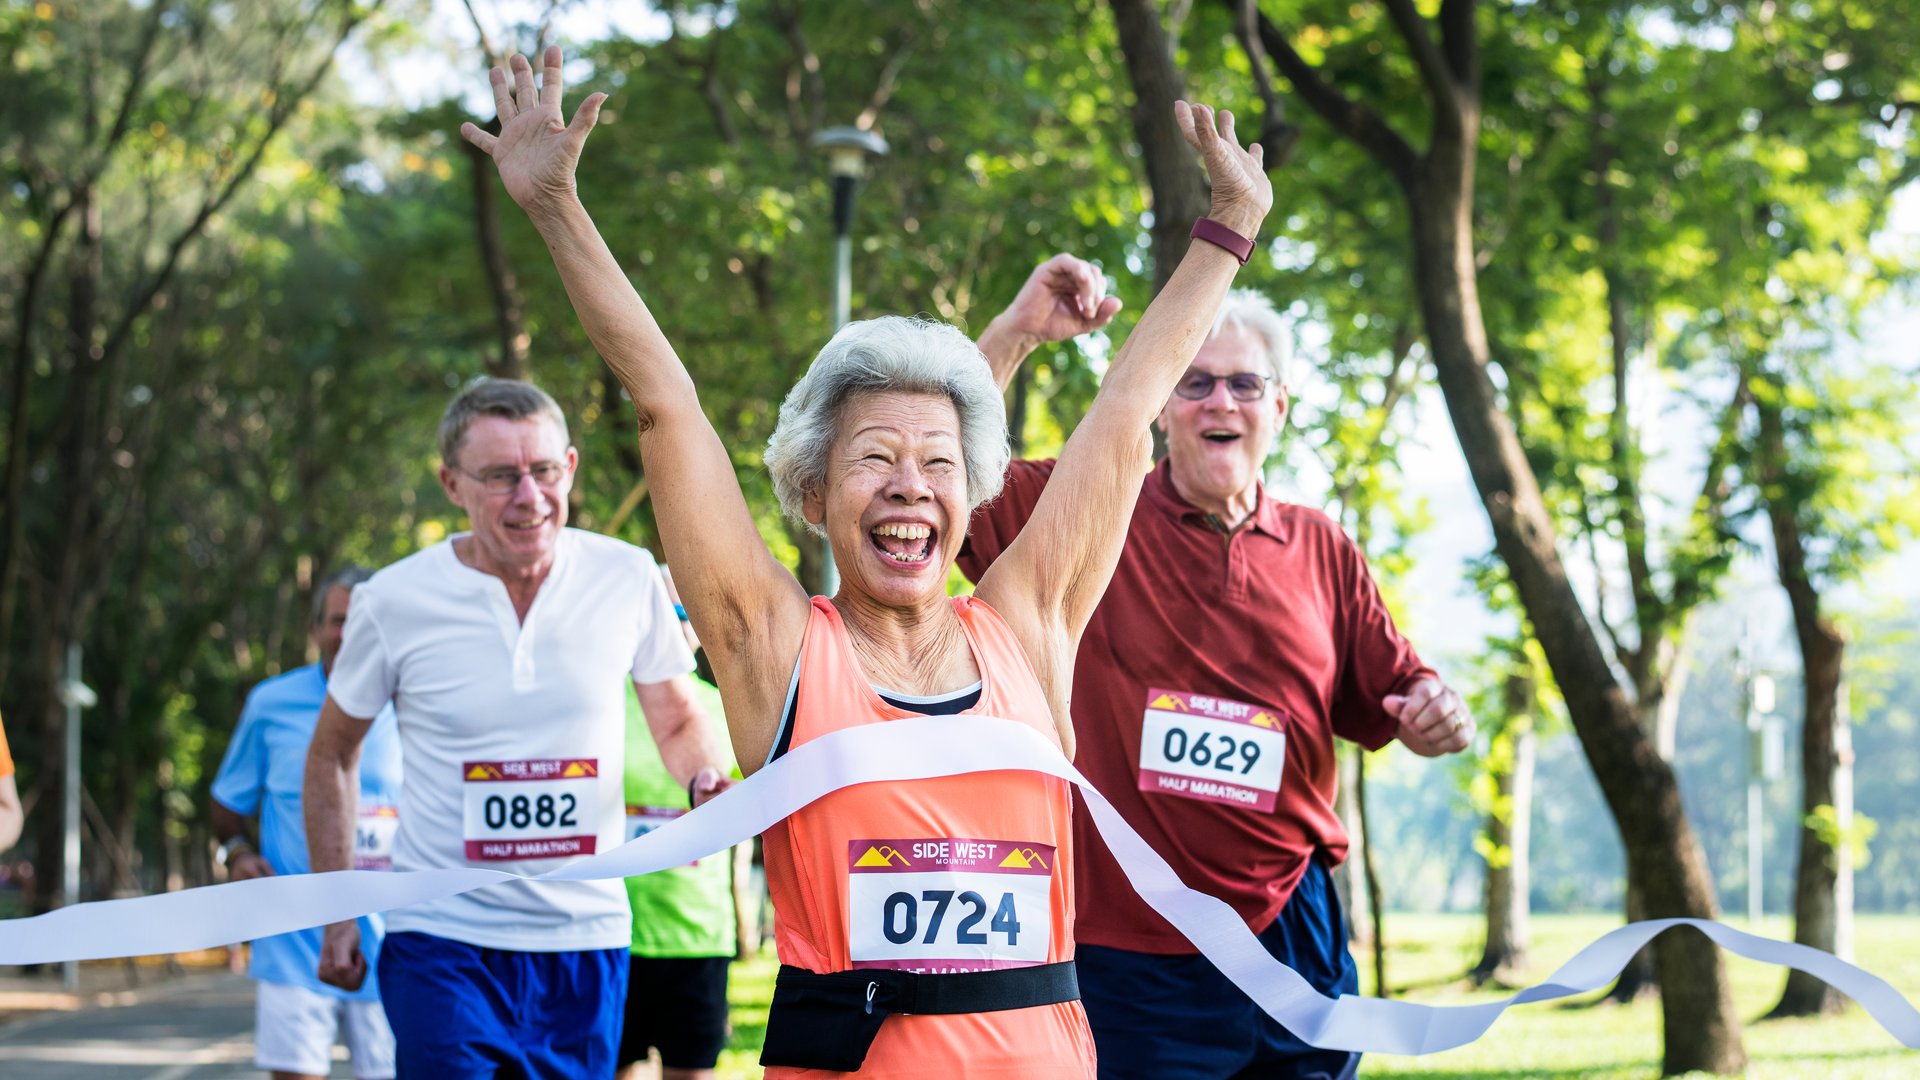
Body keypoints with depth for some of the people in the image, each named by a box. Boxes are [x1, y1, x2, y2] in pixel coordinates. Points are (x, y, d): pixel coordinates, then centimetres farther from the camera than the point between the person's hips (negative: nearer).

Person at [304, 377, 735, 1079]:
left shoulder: (628, 579, -4)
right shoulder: (395, 601, -7)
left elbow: (677, 721, 12)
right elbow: (331, 755, 8)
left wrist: (707, 775, -11)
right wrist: (337, 916, 5)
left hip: (585, 938, 2)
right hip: (443, 939, -2)